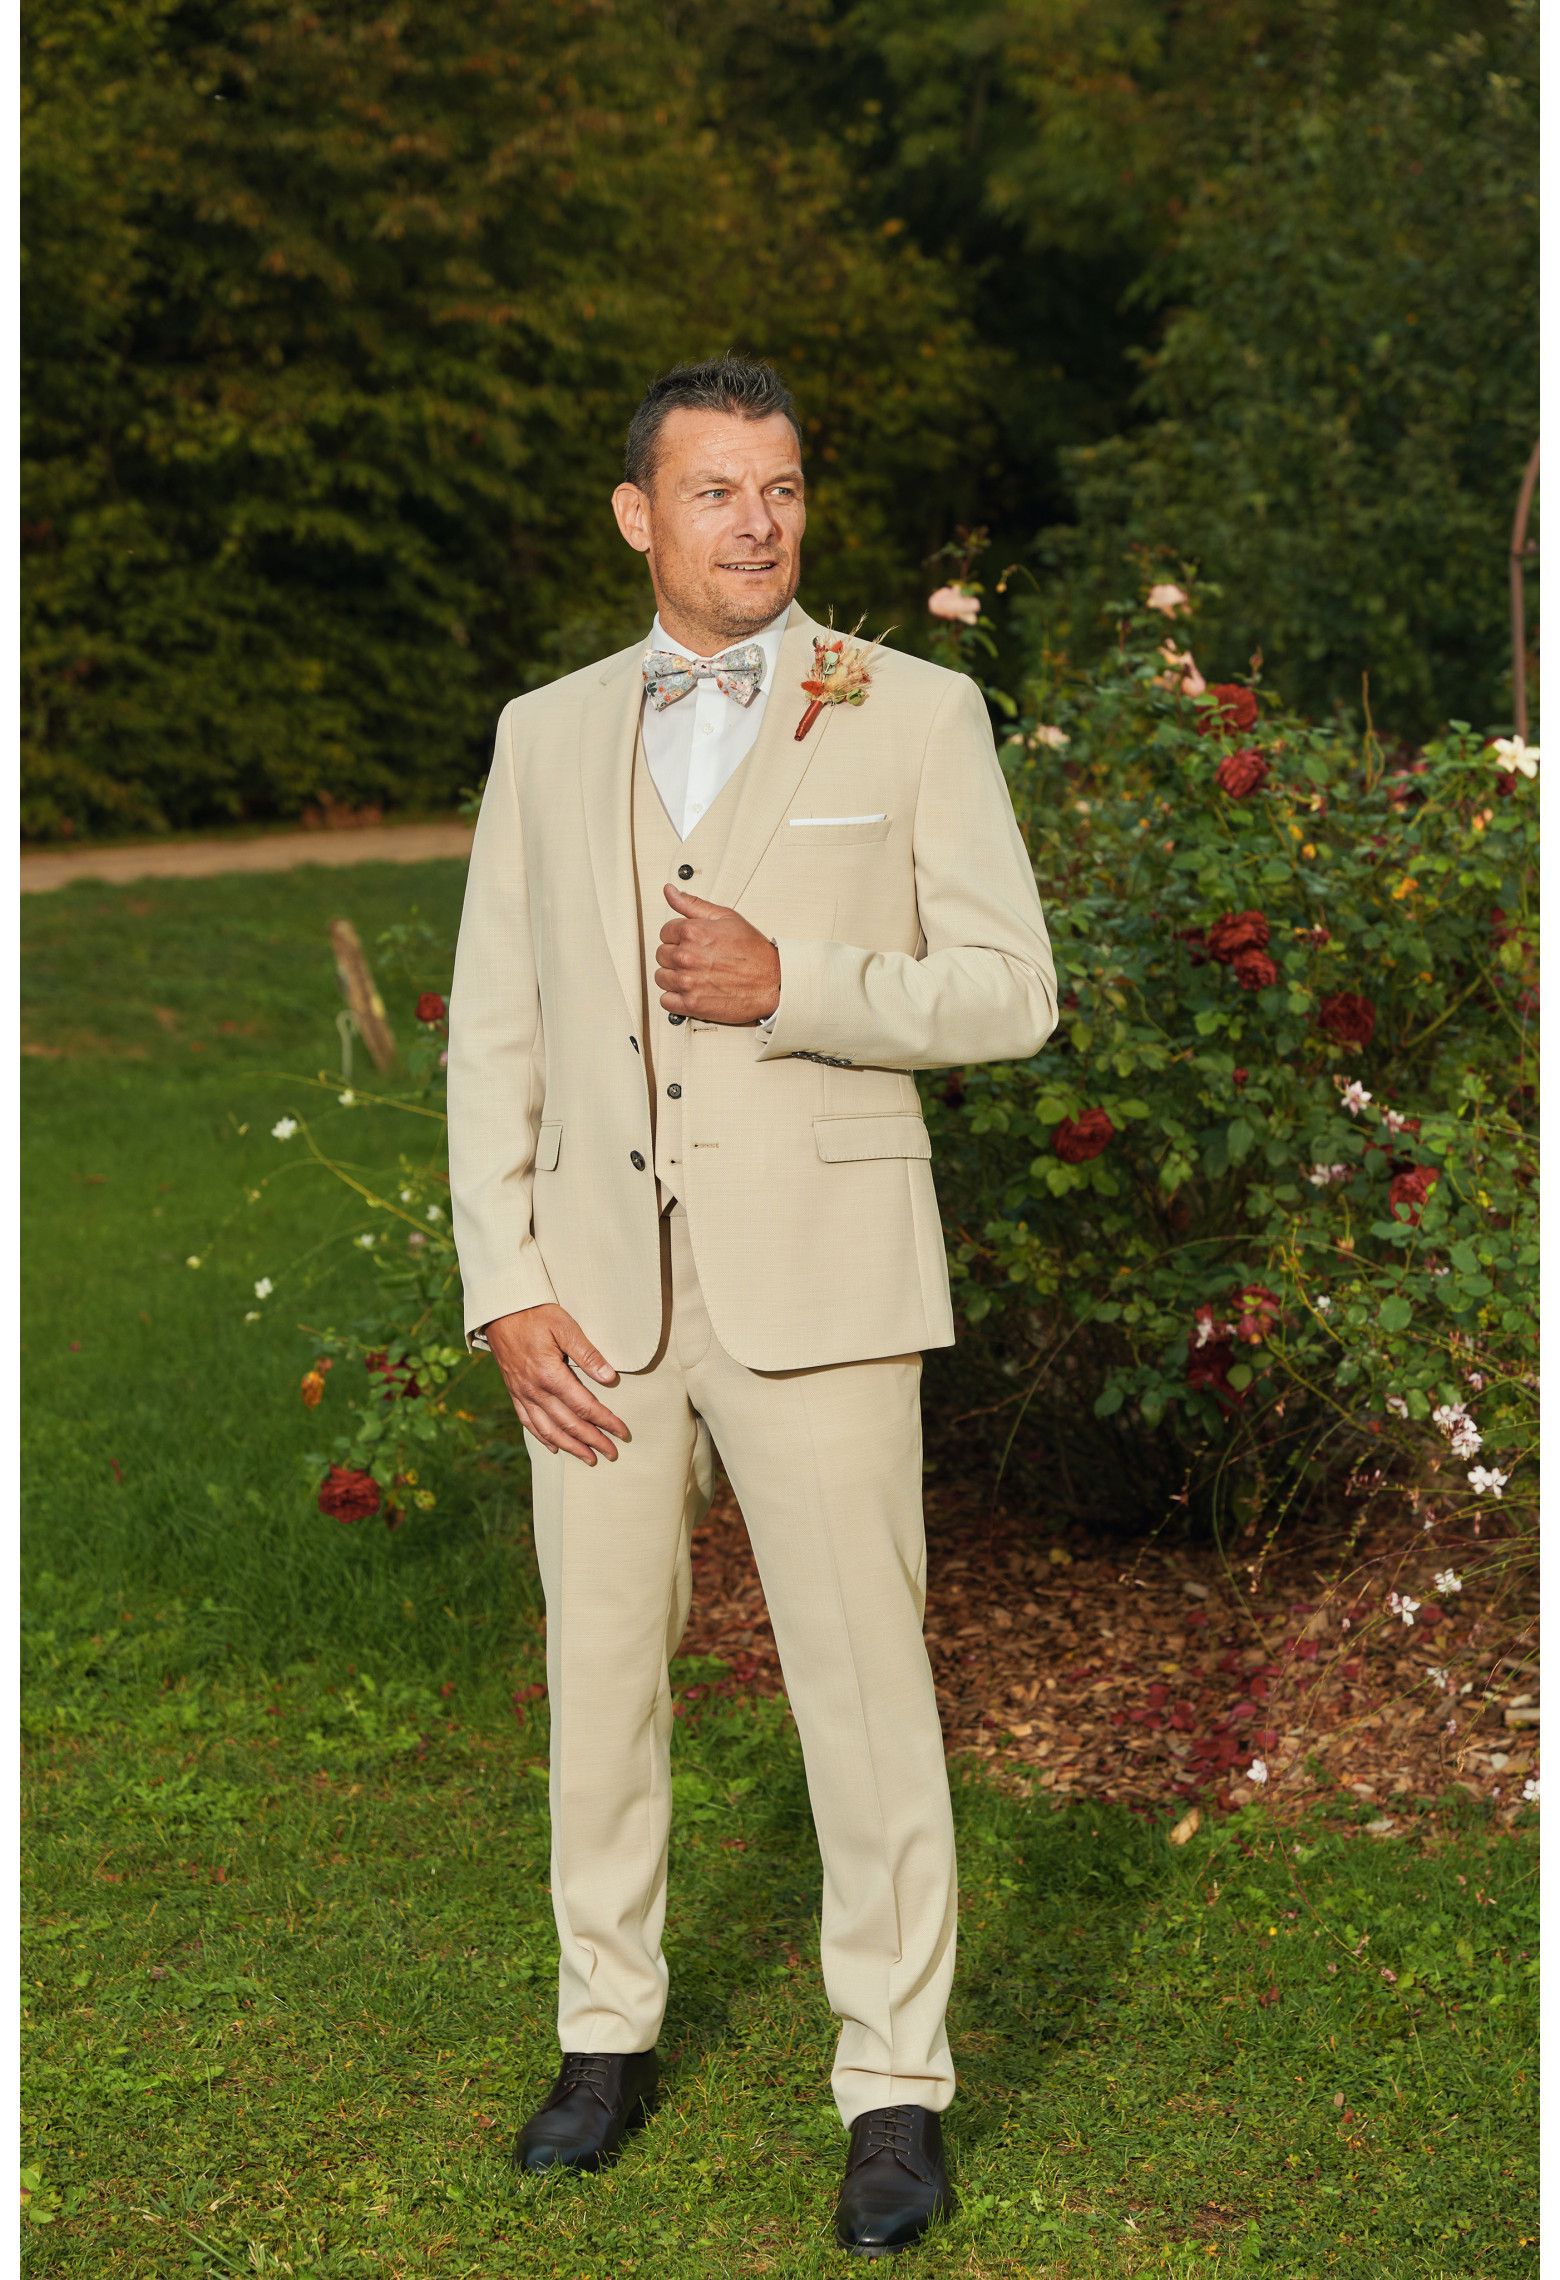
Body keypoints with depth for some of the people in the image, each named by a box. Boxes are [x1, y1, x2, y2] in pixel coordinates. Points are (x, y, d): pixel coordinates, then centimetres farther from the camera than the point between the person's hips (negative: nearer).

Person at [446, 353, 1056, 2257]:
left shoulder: (916, 718, 2)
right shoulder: (547, 738, 10)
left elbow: (1009, 991, -2)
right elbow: (494, 1031, 8)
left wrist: (789, 989, -16)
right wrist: (502, 1291, -1)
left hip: (816, 1272, -3)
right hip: (598, 1286, 3)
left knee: (863, 1685, -2)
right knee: (600, 1670, 11)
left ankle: (897, 2089, 9)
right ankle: (610, 2033, 27)